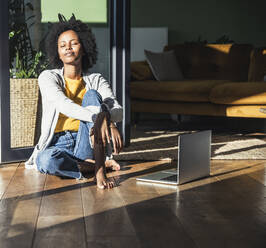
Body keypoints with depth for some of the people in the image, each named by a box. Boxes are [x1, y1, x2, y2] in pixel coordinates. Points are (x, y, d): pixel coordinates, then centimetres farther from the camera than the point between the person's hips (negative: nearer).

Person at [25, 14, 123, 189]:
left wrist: (105, 116, -36)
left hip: (86, 144, 2)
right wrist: (97, 117, -39)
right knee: (45, 161, -38)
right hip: (58, 145, -2)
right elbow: (63, 105, -23)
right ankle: (100, 164, -16)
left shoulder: (96, 81, 5)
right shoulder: (48, 77, -2)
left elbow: (118, 111, -10)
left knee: (92, 95, -22)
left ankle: (100, 170, -32)